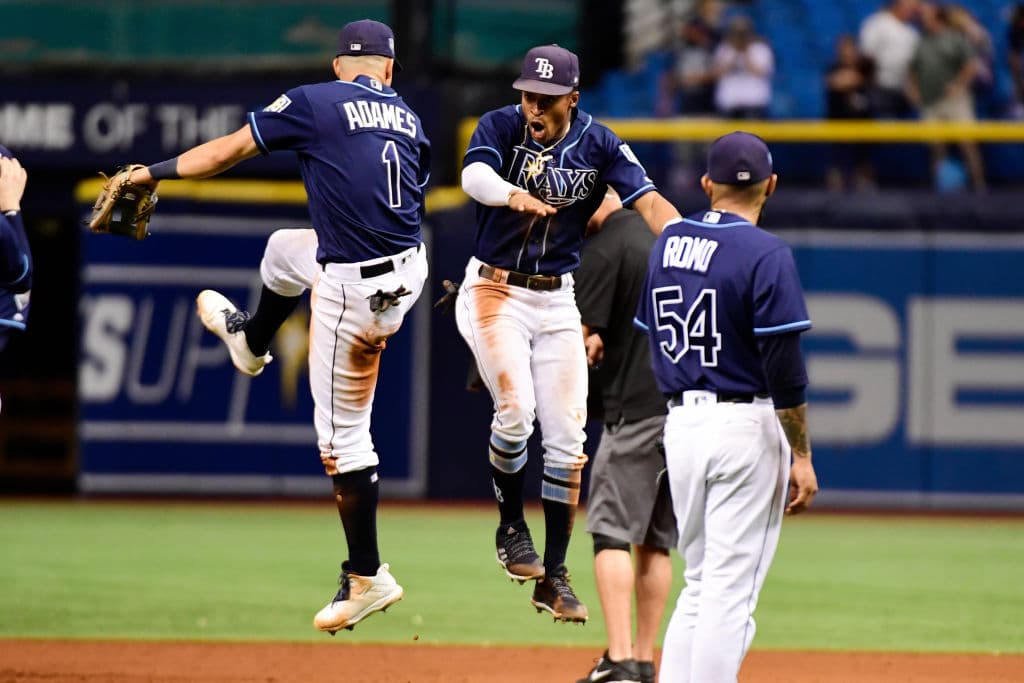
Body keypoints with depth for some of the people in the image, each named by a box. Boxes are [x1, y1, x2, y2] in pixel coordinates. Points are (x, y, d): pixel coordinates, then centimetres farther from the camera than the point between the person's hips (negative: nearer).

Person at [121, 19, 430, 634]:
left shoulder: (315, 103, -7)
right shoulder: (409, 119, 10)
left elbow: (227, 151, -4)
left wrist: (153, 173, 6)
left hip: (355, 289, -7)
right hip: (409, 270, 7)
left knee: (343, 433, 2)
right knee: (285, 248, 34)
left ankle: (366, 577, 4)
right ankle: (252, 341, 63)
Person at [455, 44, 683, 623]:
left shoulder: (598, 145, -4)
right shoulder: (501, 127, -10)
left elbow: (648, 200, -16)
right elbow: (474, 175, -30)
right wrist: (515, 196, -53)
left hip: (557, 299, 3)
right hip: (496, 292, -3)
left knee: (566, 436, 0)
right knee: (516, 408, -22)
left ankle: (554, 576, 9)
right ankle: (511, 527, 3)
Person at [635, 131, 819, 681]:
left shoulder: (666, 244, 9)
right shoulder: (766, 254, -11)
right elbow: (784, 367, -15)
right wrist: (801, 456, -11)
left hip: (679, 423, 6)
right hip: (745, 426, -6)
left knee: (700, 585, 15)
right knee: (731, 590, -5)